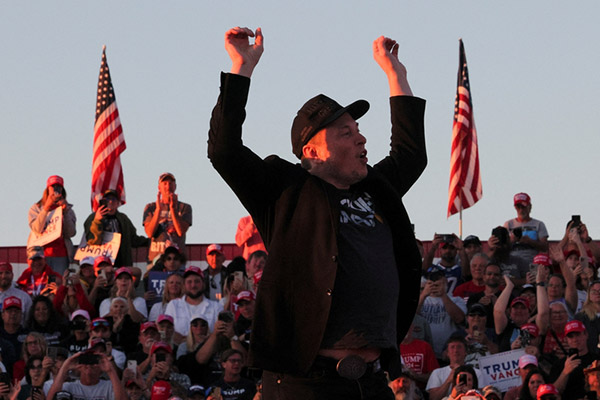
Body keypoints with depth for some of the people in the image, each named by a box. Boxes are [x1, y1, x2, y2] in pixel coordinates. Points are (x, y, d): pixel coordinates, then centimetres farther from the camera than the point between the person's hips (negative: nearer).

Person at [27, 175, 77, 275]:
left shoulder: (68, 209, 15)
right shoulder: (36, 208, 11)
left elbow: (71, 233, 1)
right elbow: (37, 229, -8)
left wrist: (65, 212, -6)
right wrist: (46, 207, -13)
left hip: (61, 256, 1)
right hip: (41, 254, -1)